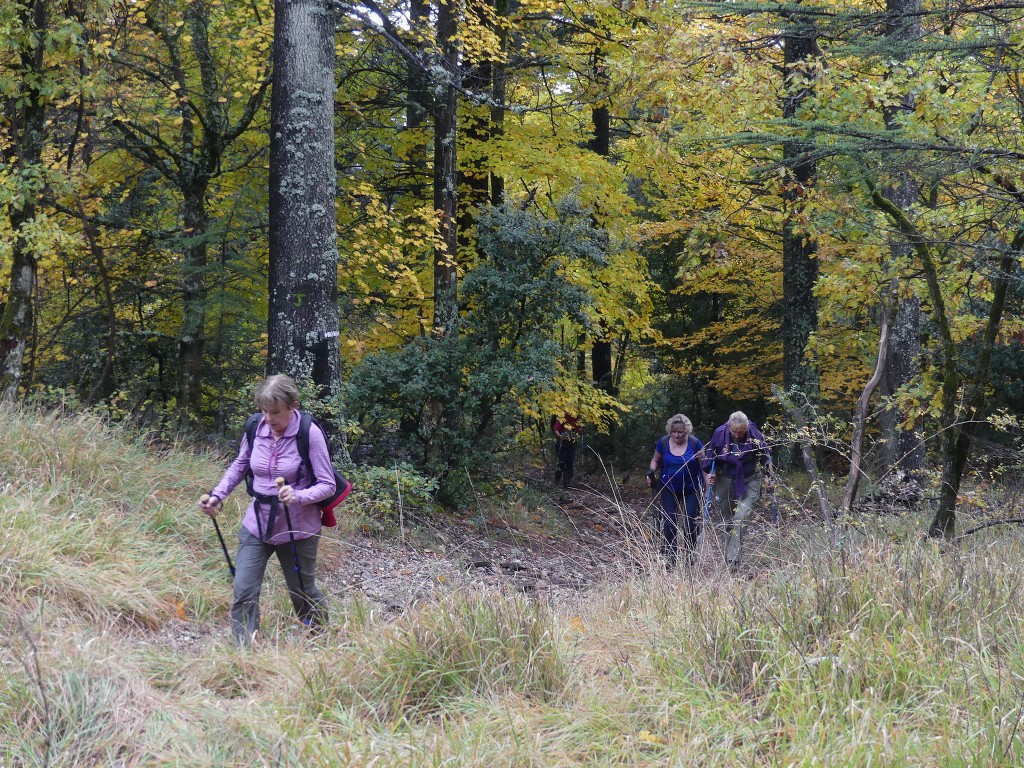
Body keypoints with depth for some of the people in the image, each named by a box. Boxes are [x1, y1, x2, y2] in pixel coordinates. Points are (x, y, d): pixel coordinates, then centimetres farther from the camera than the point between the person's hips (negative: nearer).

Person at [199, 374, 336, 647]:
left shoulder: (310, 434, -19)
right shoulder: (256, 428, -6)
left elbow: (327, 485, -14)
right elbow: (240, 466, 13)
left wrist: (298, 496, -32)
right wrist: (217, 495, 0)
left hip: (297, 529, -3)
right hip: (256, 524, 3)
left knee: (302, 592, 14)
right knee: (243, 593, -5)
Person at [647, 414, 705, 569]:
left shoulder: (694, 443, -10)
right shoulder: (663, 443, -6)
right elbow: (655, 460, 10)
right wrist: (652, 472, -10)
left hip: (691, 489, -1)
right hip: (669, 489, 1)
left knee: (691, 523, -1)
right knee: (669, 524, -7)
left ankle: (690, 556, 17)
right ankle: (669, 558, 1)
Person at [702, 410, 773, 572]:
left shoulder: (755, 436, -17)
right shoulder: (720, 433, -14)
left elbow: (765, 456, 0)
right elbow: (711, 456, 2)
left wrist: (767, 476, -2)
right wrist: (711, 473, -8)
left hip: (749, 481, -2)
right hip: (726, 481, 2)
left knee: (740, 518, -17)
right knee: (728, 519, 11)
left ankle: (733, 559, -18)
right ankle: (729, 553, 26)